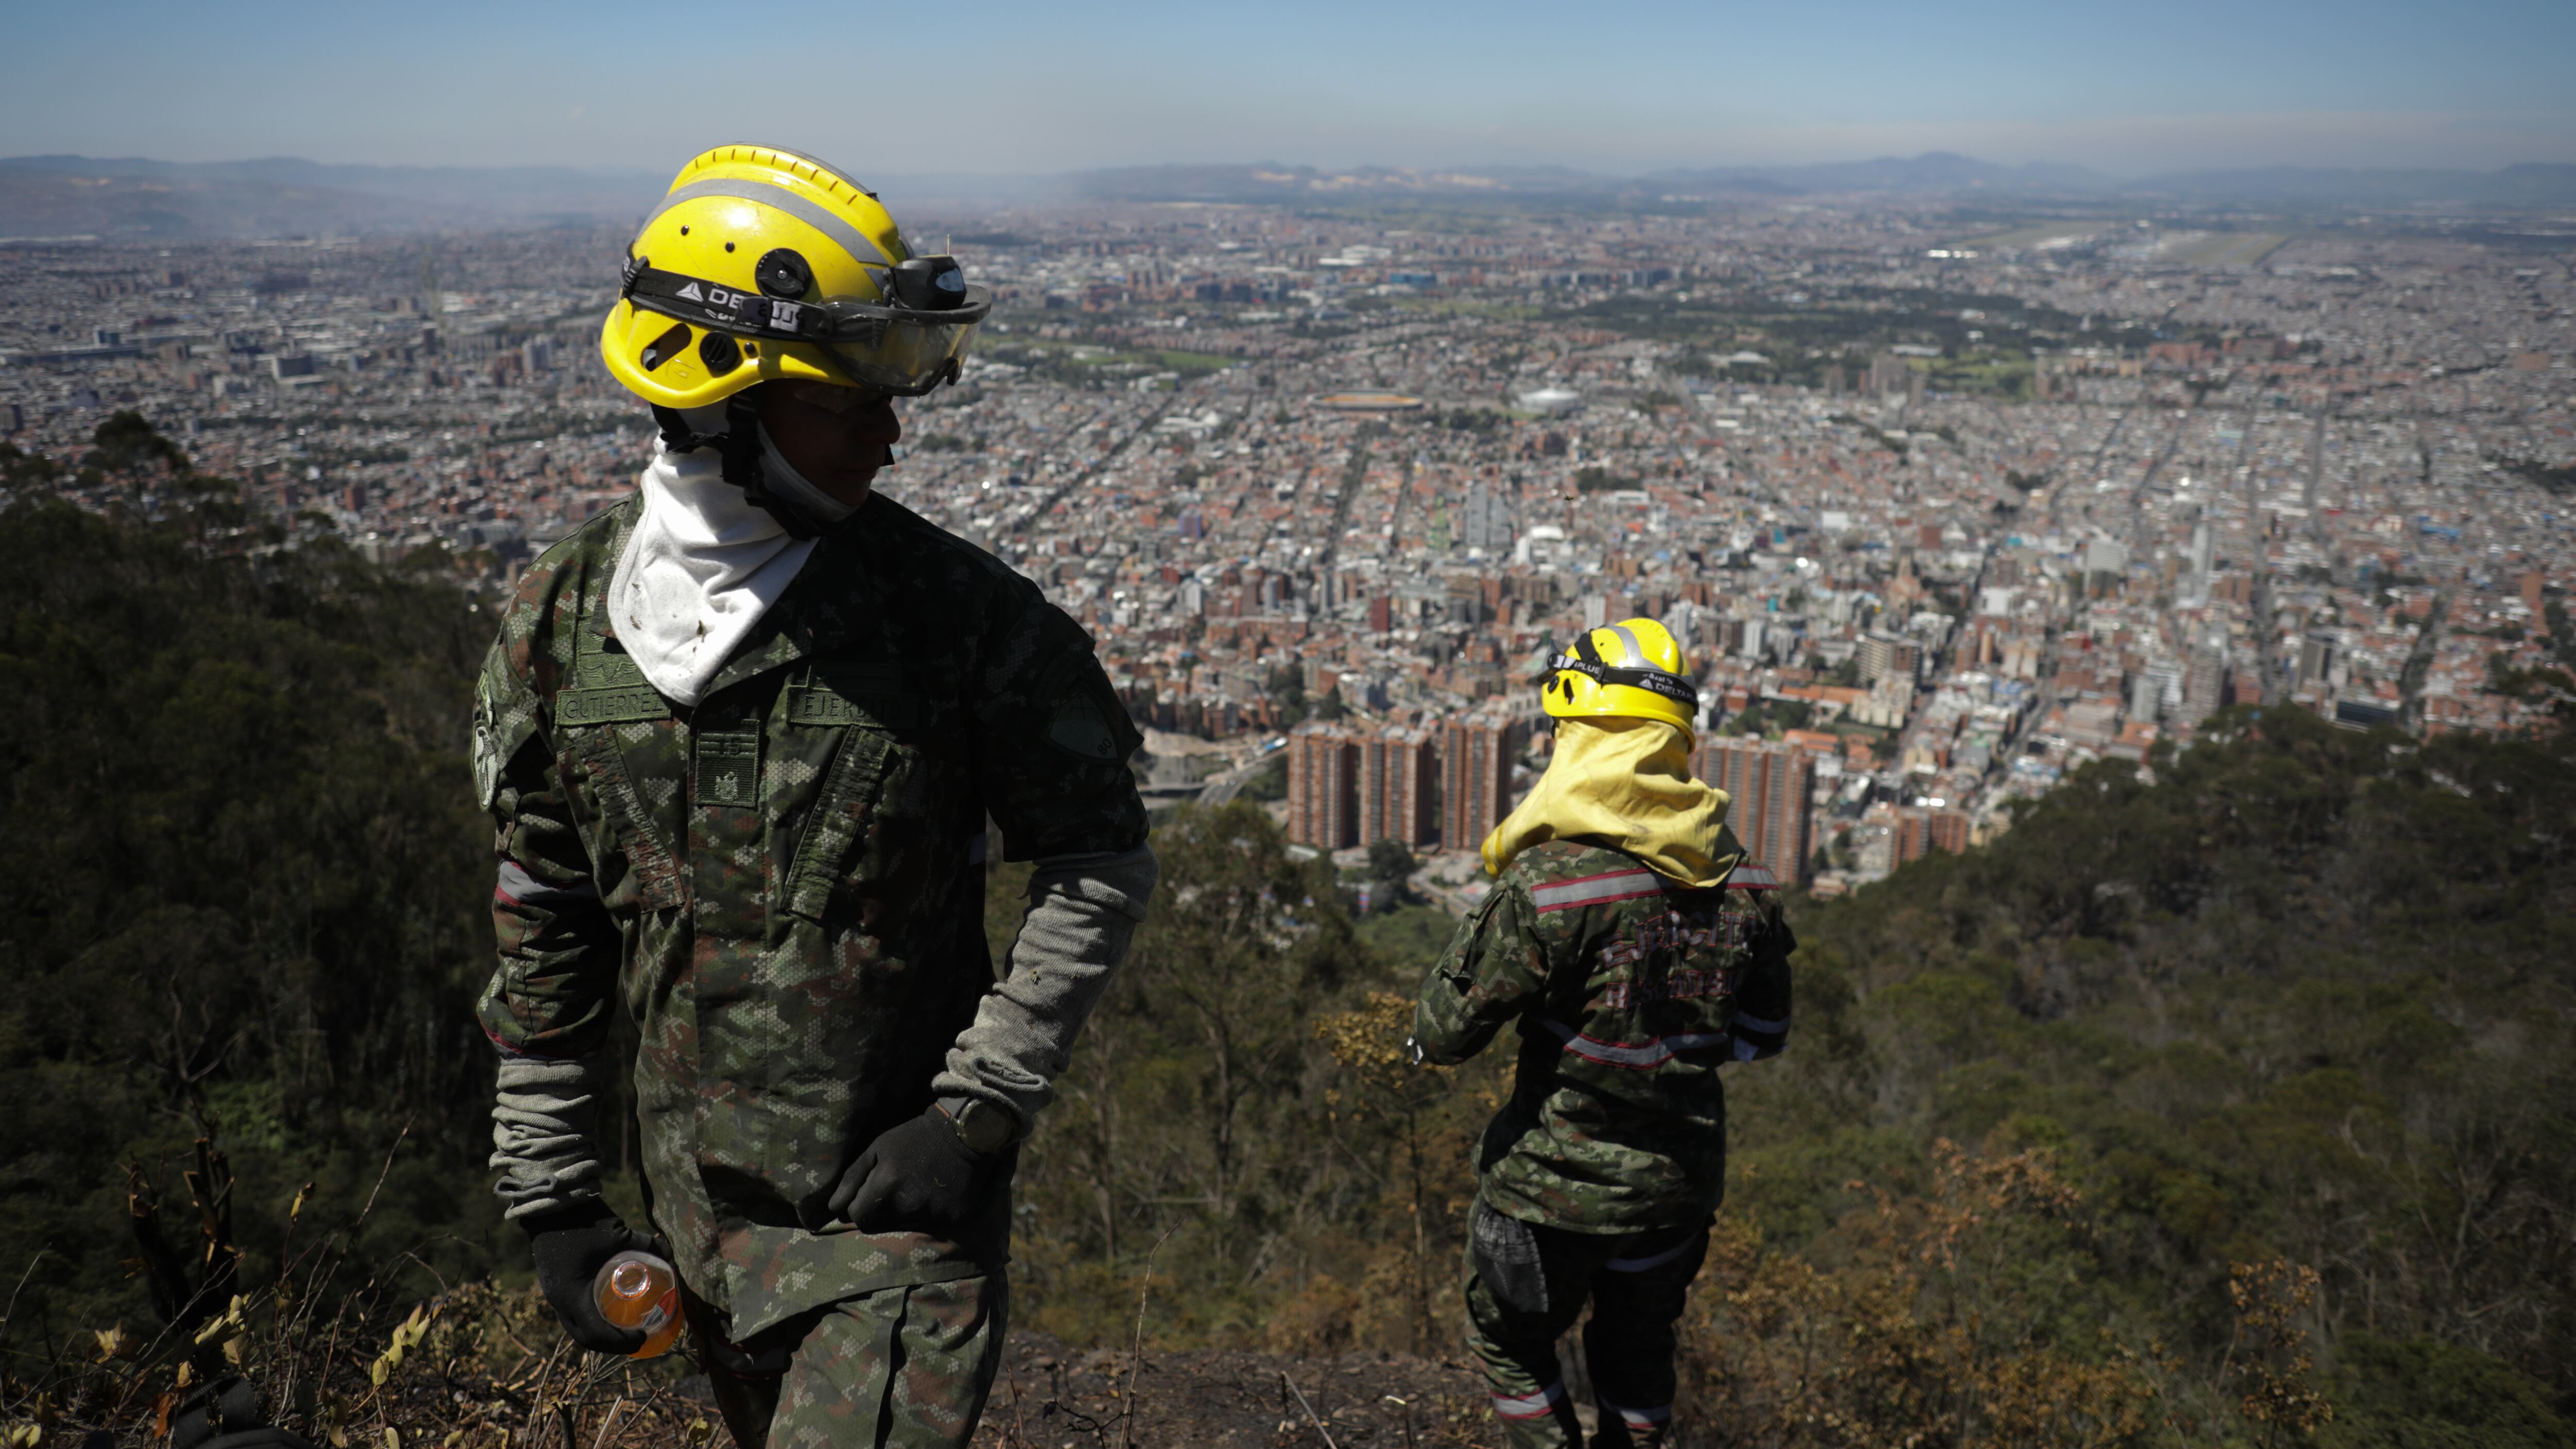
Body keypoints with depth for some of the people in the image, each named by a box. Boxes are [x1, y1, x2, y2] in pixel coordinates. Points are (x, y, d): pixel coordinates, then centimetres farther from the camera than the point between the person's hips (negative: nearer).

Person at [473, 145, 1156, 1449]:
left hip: (906, 1199, -4)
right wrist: (550, 1197, 6)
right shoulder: (564, 618, -4)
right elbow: (544, 931, 5)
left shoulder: (955, 606, -15)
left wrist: (979, 1108, -12)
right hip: (699, 1205, 4)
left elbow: (1103, 858, -7)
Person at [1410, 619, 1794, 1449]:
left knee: (1509, 1345, 19)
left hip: (1557, 1183, -5)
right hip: (1683, 1176, 5)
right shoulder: (1739, 874, -5)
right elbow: (1764, 1033, 8)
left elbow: (1445, 1035, -19)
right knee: (1636, 1351, 27)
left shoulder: (1550, 880, -24)